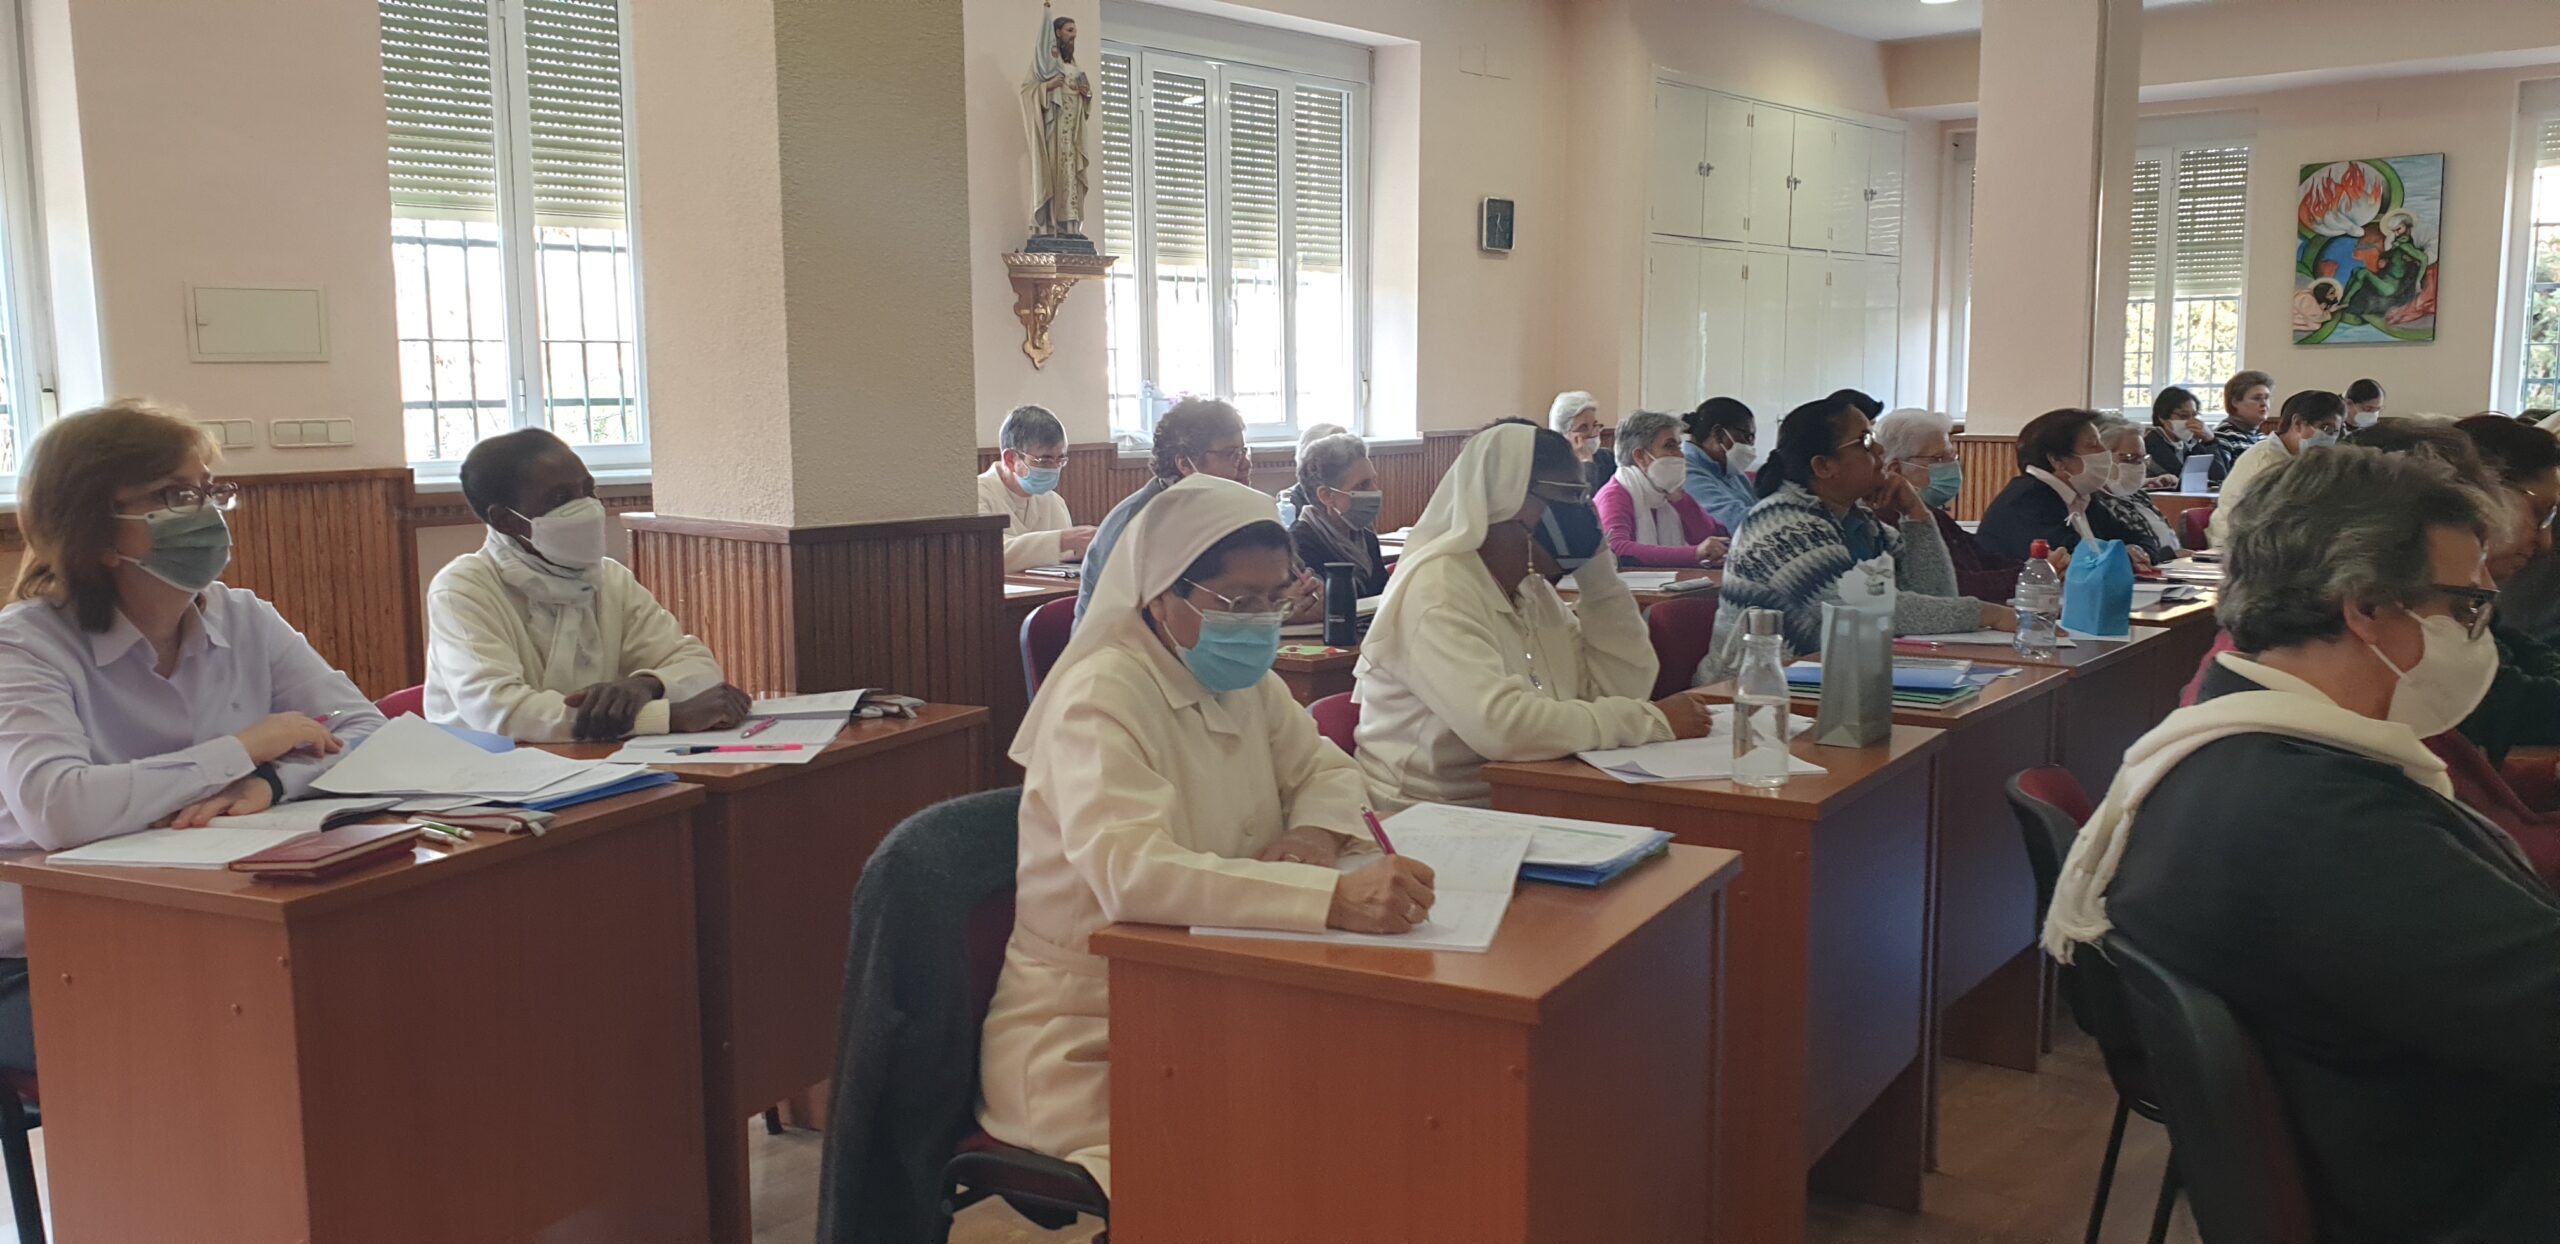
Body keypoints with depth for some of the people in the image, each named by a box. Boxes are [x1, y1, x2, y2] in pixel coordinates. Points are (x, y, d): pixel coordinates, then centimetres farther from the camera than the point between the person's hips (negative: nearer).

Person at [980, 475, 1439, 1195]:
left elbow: (1326, 770, 16)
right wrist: (1335, 898, -43)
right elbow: (1131, 872, -34)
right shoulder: (1101, 698, -19)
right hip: (1087, 1037, -7)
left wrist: (1316, 835, -10)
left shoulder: (1245, 681, 6)